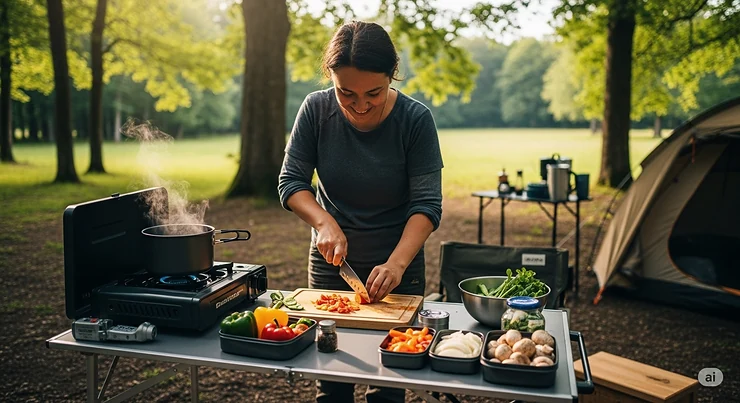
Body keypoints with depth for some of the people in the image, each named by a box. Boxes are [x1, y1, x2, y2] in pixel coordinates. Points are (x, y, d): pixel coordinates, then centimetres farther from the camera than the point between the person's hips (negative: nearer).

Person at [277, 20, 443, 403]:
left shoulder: (415, 119, -16)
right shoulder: (316, 109, -11)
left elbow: (427, 204, -18)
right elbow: (290, 181, -7)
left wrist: (396, 264, -31)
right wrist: (324, 222, -24)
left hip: (397, 263, -2)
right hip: (330, 261, 2)